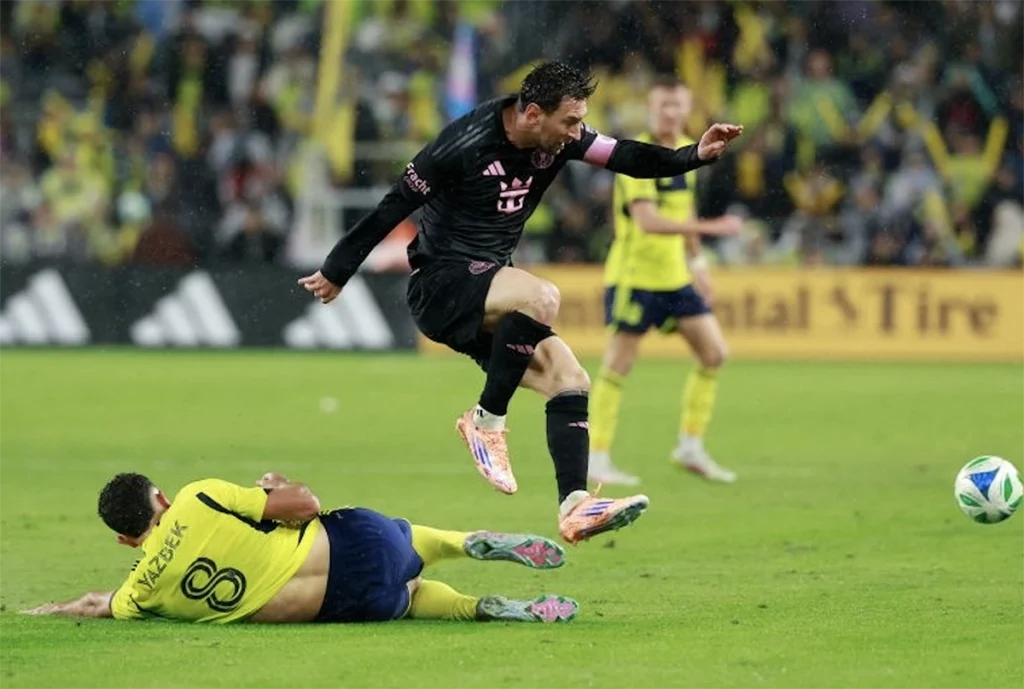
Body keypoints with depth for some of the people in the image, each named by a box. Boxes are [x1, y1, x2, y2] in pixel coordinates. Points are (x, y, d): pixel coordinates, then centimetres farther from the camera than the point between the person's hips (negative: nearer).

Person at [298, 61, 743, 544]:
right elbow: (393, 208, -13)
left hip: (489, 295, 8)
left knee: (569, 379, -6)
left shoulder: (559, 139, -1)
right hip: (440, 286, -8)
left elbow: (627, 158, -1)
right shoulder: (465, 144, -20)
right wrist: (336, 273, -5)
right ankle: (486, 420, -18)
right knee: (541, 297, -33)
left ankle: (574, 506, -10)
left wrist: (695, 155, -19)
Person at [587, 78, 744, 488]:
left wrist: (696, 260, 23)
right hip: (634, 275, -8)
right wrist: (710, 227, -34)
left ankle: (691, 448, 14)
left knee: (714, 352, 4)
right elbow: (647, 220, -29)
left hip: (675, 276, 8)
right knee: (618, 365, -4)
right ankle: (596, 460, 2)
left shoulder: (687, 150, 8)